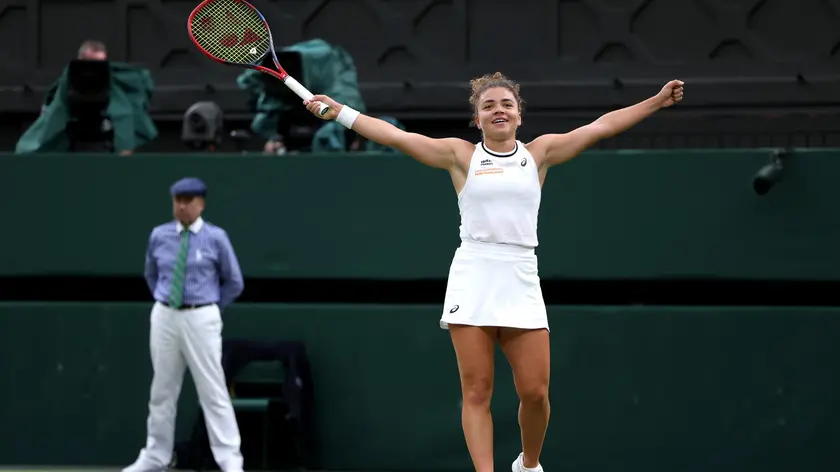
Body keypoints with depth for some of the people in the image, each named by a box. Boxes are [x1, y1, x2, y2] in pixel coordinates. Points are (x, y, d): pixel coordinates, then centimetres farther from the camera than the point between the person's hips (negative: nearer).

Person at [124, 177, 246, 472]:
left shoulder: (216, 238, -4)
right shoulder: (159, 236, 6)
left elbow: (234, 283, 5)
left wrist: (208, 309, 7)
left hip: (201, 319, -4)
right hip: (164, 317, 4)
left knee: (213, 391, -6)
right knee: (162, 390, 10)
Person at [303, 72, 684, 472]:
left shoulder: (538, 153, 12)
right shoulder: (461, 155, 7)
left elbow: (601, 126, 11)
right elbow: (397, 136, 3)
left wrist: (656, 101, 8)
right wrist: (341, 113, -3)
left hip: (521, 285, 1)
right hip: (472, 283, -1)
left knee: (535, 391, -2)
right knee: (476, 391, -5)